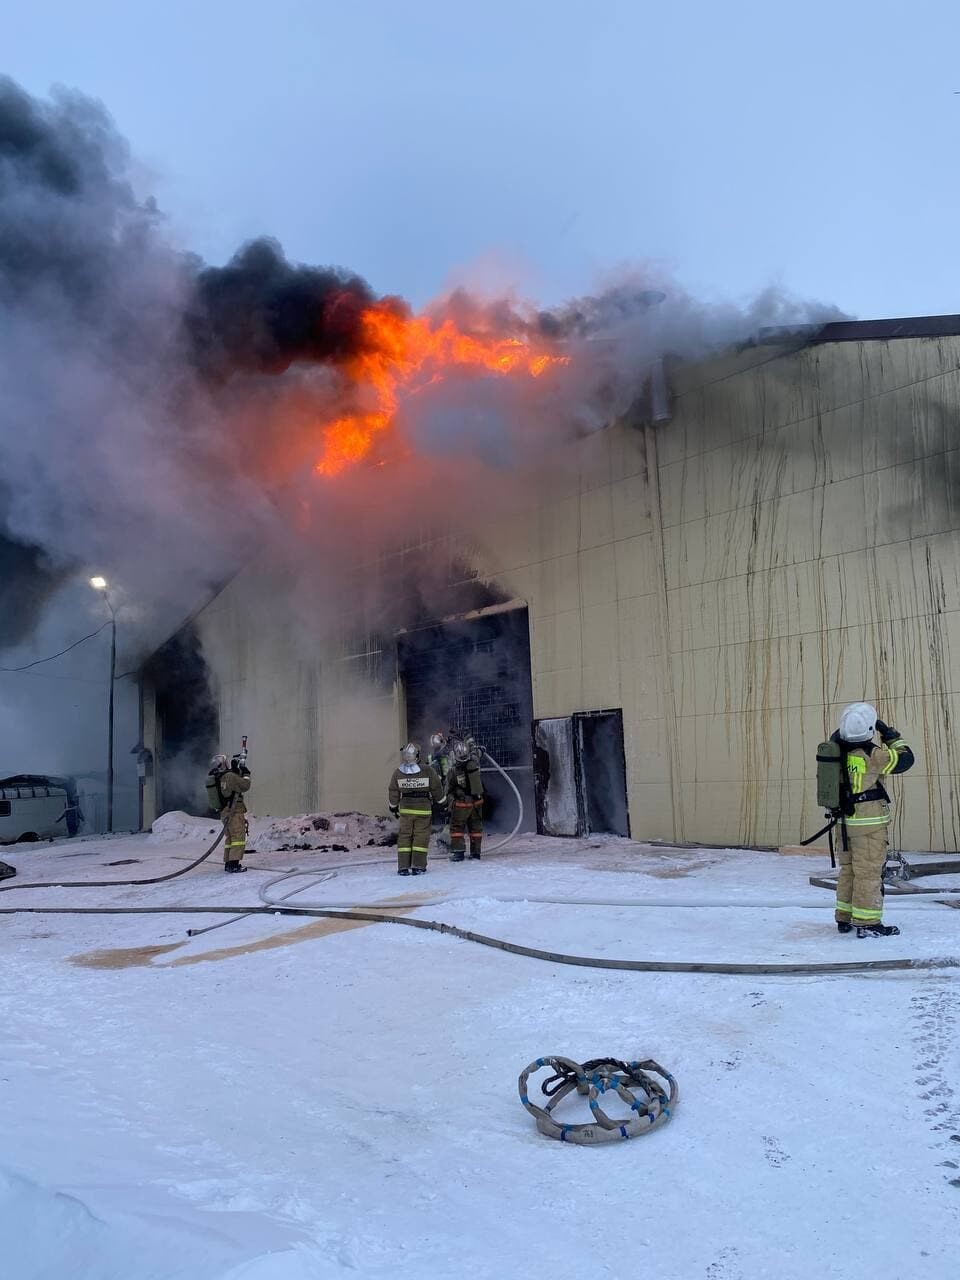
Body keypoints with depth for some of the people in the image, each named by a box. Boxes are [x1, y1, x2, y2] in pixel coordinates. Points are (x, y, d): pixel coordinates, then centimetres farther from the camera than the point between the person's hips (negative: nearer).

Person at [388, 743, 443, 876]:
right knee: (421, 836, 5)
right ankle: (418, 866, 3)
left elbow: (393, 792, 4)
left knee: (404, 836, 10)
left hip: (405, 809, 2)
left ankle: (403, 867, 7)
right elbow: (436, 789, -3)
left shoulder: (398, 772, -7)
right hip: (424, 809, -2)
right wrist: (439, 801, 17)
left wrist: (393, 806, 21)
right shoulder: (428, 771, -14)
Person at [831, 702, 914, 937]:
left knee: (848, 869, 16)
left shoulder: (836, 750, 0)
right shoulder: (872, 755, -20)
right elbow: (905, 759, -7)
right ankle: (867, 923, 4)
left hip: (845, 820, 7)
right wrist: (890, 735, 1)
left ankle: (844, 919, 24)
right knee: (869, 872, 0)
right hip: (869, 823, -7)